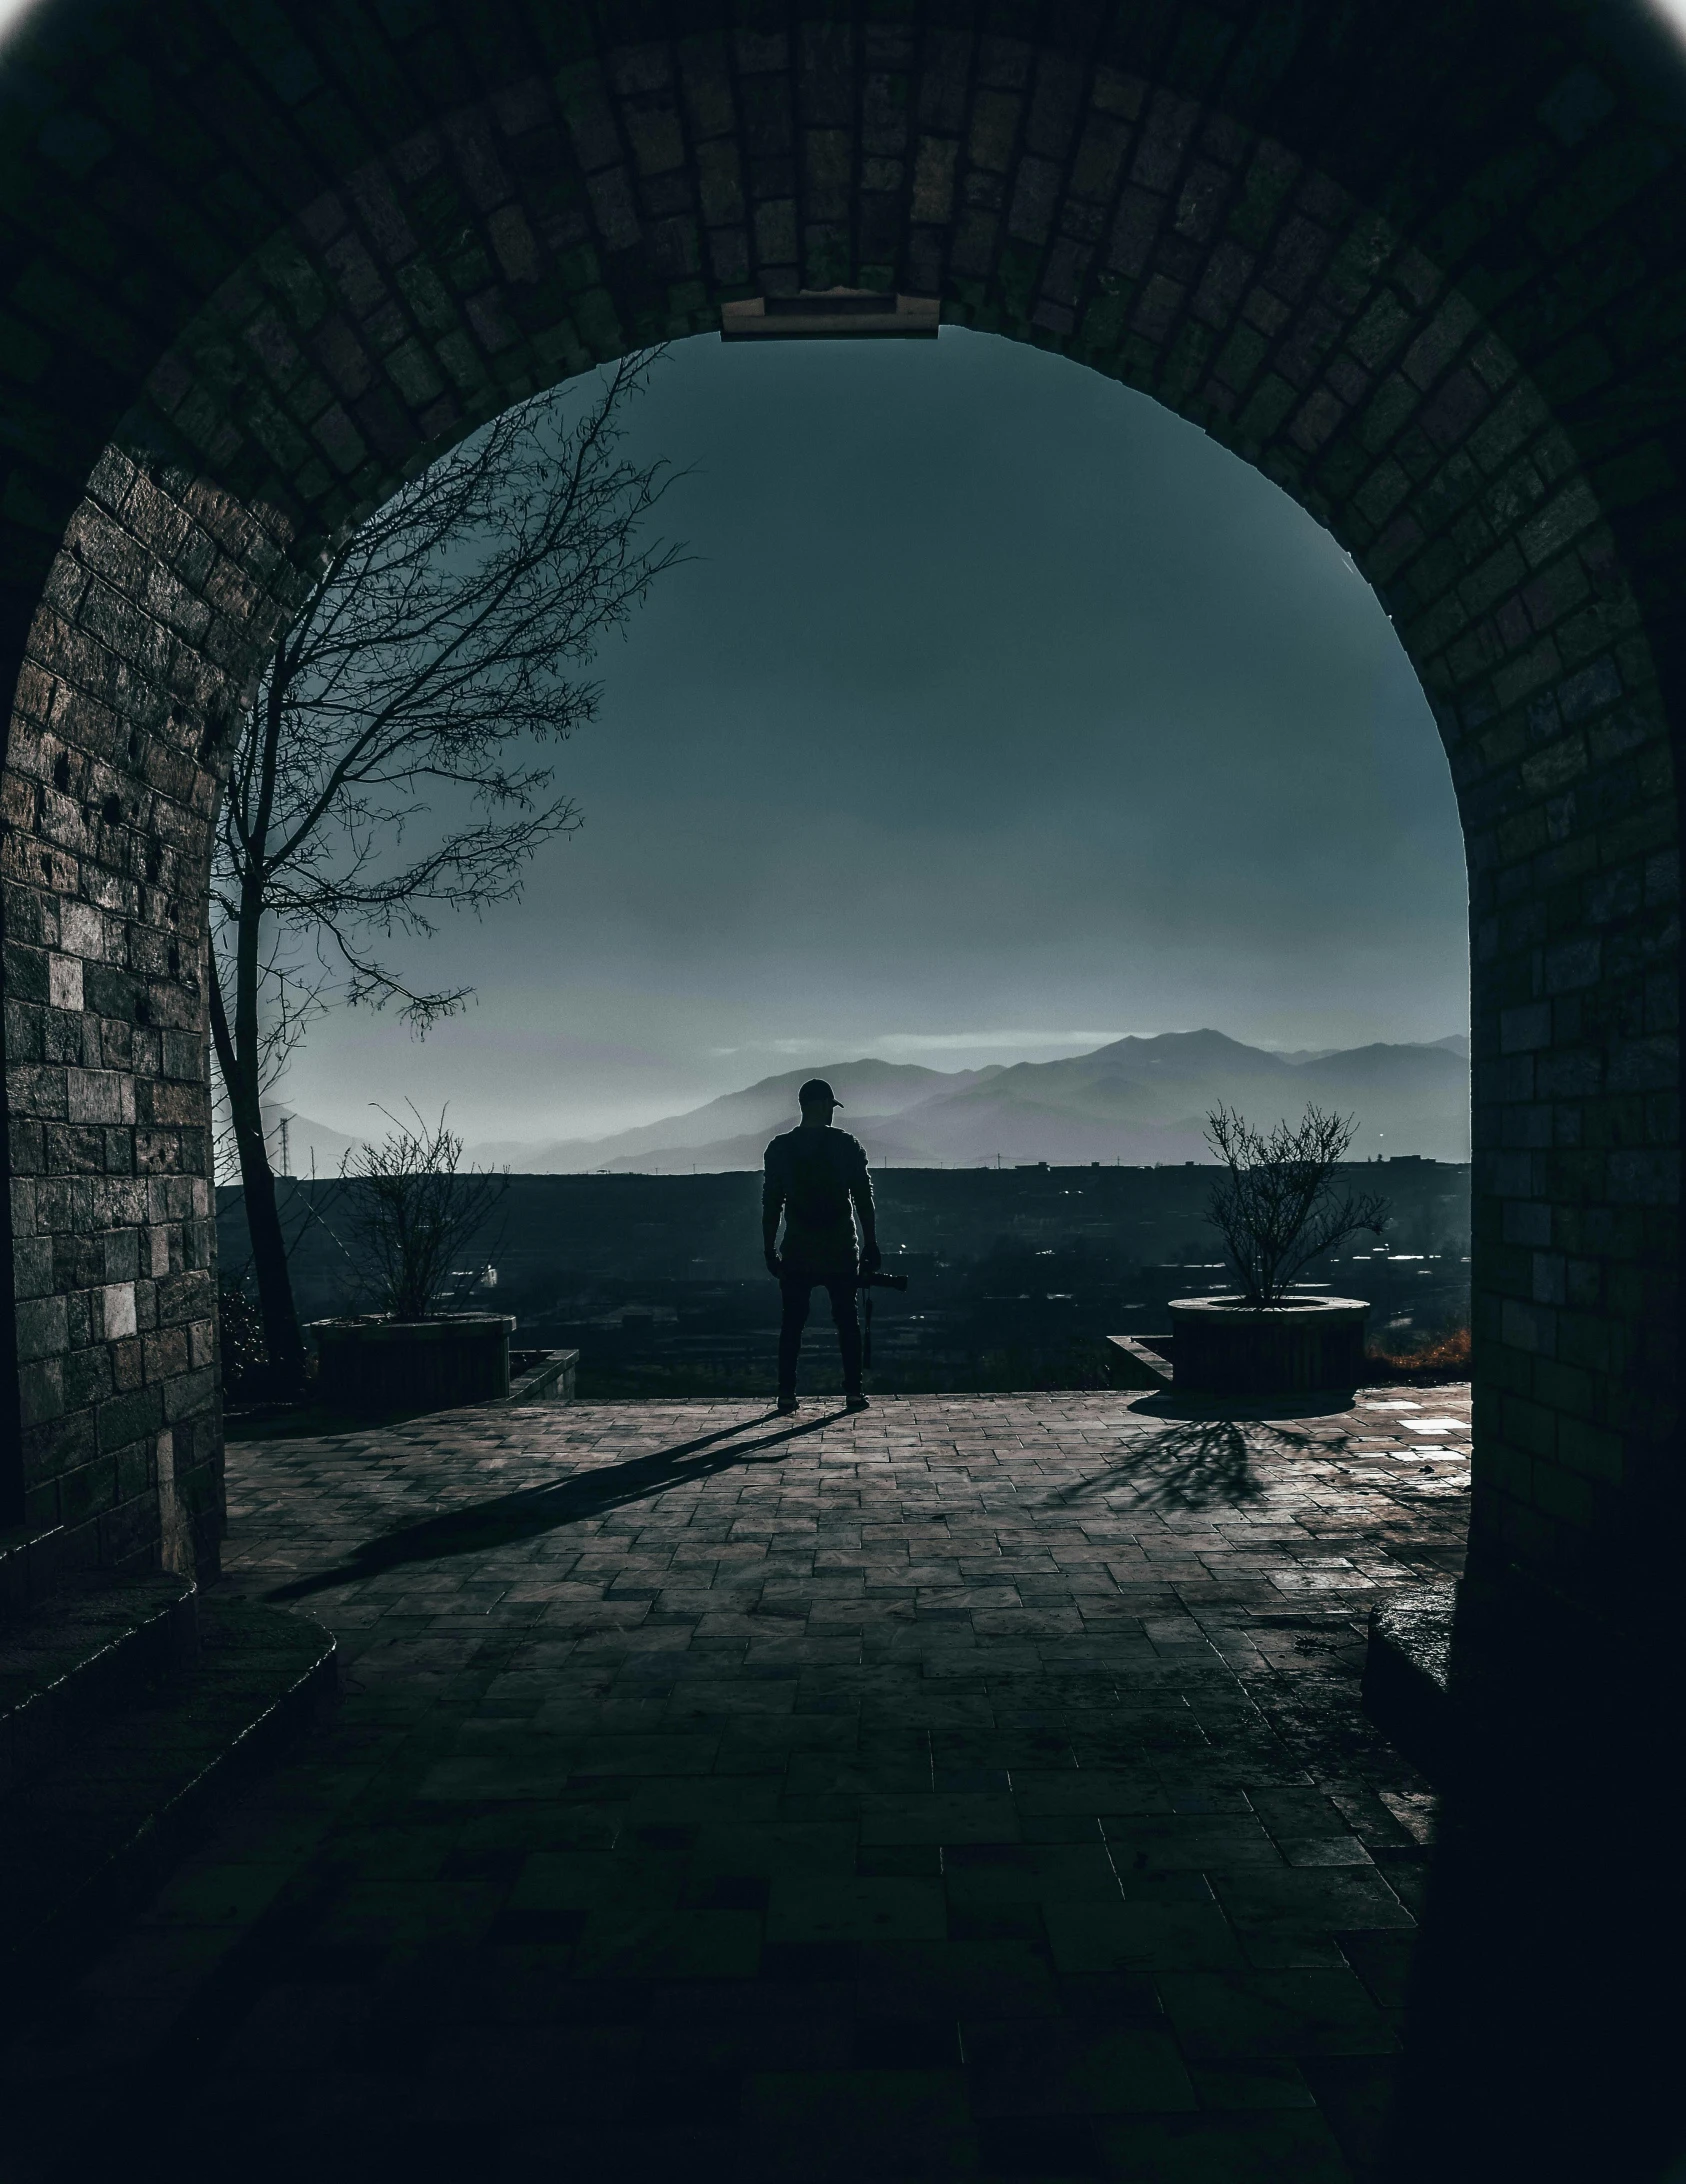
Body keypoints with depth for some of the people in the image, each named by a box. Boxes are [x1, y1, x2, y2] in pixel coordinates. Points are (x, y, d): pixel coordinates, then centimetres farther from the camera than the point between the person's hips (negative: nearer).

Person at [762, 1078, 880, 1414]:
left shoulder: (779, 1149, 1)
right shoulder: (847, 1145, -2)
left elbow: (770, 1204, 2)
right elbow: (864, 1200, -1)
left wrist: (769, 1249, 9)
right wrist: (871, 1244, 5)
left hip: (797, 1250, 1)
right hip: (841, 1249, -1)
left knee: (792, 1322, 7)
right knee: (847, 1320, 8)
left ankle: (787, 1393, 4)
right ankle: (853, 1392, 7)